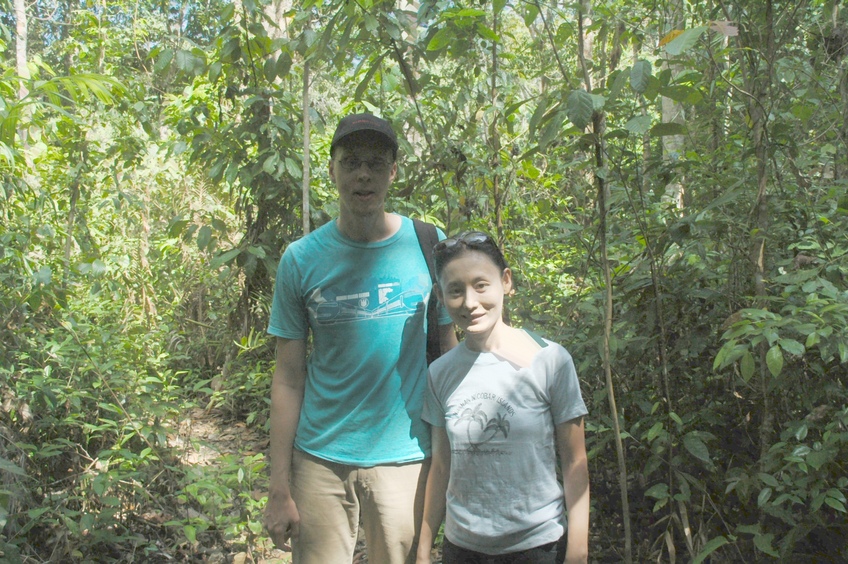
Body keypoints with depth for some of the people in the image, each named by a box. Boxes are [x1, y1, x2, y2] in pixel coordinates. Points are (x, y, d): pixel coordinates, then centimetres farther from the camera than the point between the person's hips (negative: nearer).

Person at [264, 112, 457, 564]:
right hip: (319, 459, 0)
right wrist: (279, 488, -3)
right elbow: (288, 379, -1)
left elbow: (449, 352, 2)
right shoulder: (301, 259, -3)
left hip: (405, 458, 0)